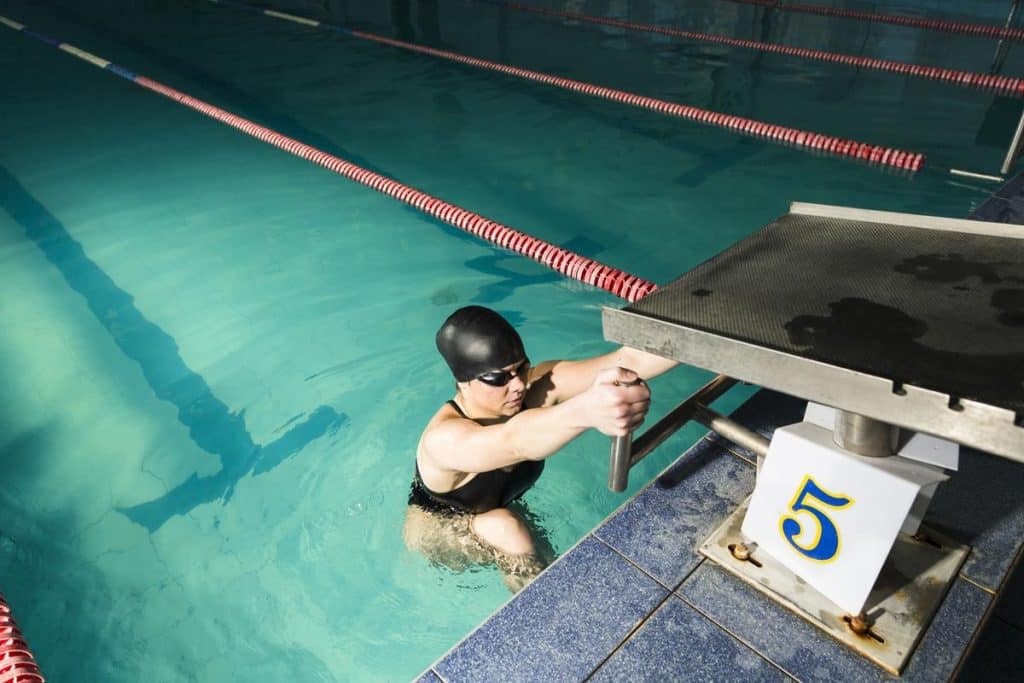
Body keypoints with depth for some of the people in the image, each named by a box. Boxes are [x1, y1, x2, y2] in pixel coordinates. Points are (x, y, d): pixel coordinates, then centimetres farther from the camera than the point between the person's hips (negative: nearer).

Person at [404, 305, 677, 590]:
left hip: (494, 519, 6)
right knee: (505, 528, -30)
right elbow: (516, 441, -61)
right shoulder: (444, 438, -40)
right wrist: (586, 410, -81)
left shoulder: (539, 385, -26)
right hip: (435, 532, -5)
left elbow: (626, 363, -40)